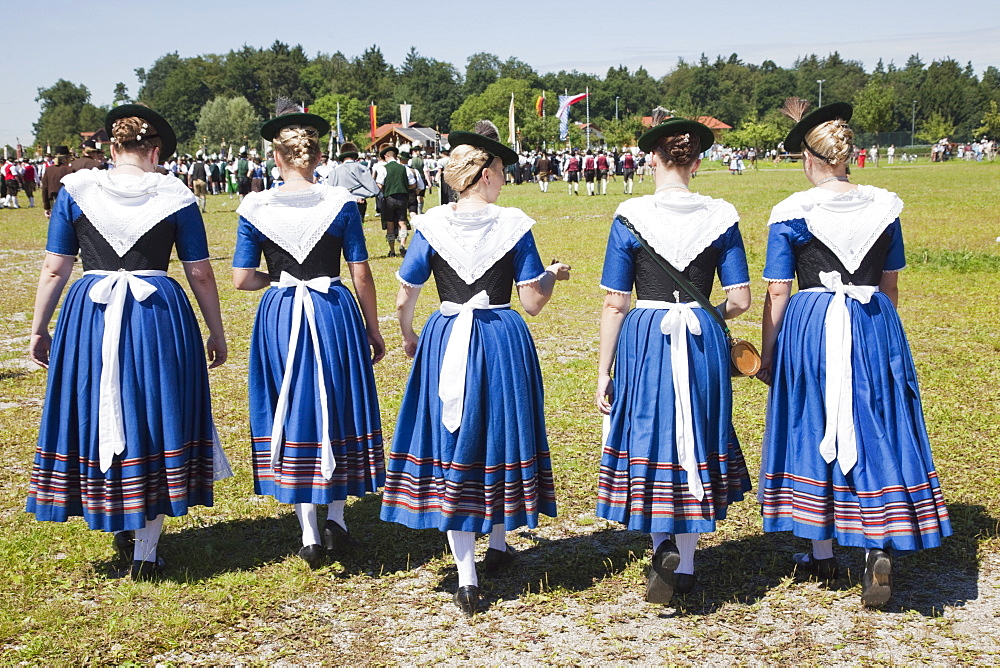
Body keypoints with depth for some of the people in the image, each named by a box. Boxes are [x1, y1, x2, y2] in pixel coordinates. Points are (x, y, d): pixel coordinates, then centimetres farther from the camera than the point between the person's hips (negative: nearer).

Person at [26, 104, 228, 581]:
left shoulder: (75, 191, 2)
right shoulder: (175, 196, 1)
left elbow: (54, 269, 2)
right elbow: (200, 274, 3)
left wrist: (38, 329, 11)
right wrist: (216, 332, 12)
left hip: (90, 315, 1)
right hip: (160, 315, 0)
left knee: (97, 416, 17)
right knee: (155, 419, 8)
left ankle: (120, 527, 30)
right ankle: (145, 551, 12)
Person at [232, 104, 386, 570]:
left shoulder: (255, 208, -4)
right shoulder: (341, 203, -6)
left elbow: (241, 279, -4)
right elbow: (361, 276, -4)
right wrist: (373, 330, 6)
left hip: (280, 318, 1)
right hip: (334, 313, -1)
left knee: (291, 416, 10)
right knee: (338, 410, 17)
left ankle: (309, 534, 13)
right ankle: (335, 517, 17)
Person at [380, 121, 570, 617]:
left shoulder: (431, 225, -5)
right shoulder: (513, 224, -7)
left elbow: (404, 301, -1)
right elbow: (533, 302, -5)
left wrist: (408, 336, 19)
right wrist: (554, 274, 15)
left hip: (445, 343, 0)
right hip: (504, 342, 0)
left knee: (452, 447, 7)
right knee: (499, 437, 19)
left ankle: (466, 578, 6)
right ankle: (498, 545, 37)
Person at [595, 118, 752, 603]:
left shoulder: (630, 218, -6)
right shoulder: (720, 217, -1)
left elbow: (615, 305, -6)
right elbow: (740, 300, 0)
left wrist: (603, 374, 0)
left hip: (644, 341, -2)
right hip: (704, 343, 2)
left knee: (649, 440, 12)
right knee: (696, 444, 15)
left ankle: (664, 546, -8)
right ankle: (685, 566, 21)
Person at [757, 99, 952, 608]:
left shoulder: (790, 214, -6)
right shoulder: (884, 205, 3)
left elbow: (777, 293, -5)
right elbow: (890, 285, 10)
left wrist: (766, 355, 4)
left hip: (810, 329, -2)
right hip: (875, 327, 2)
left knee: (815, 432, 12)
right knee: (875, 432, 7)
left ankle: (823, 553, 22)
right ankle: (880, 548, -8)